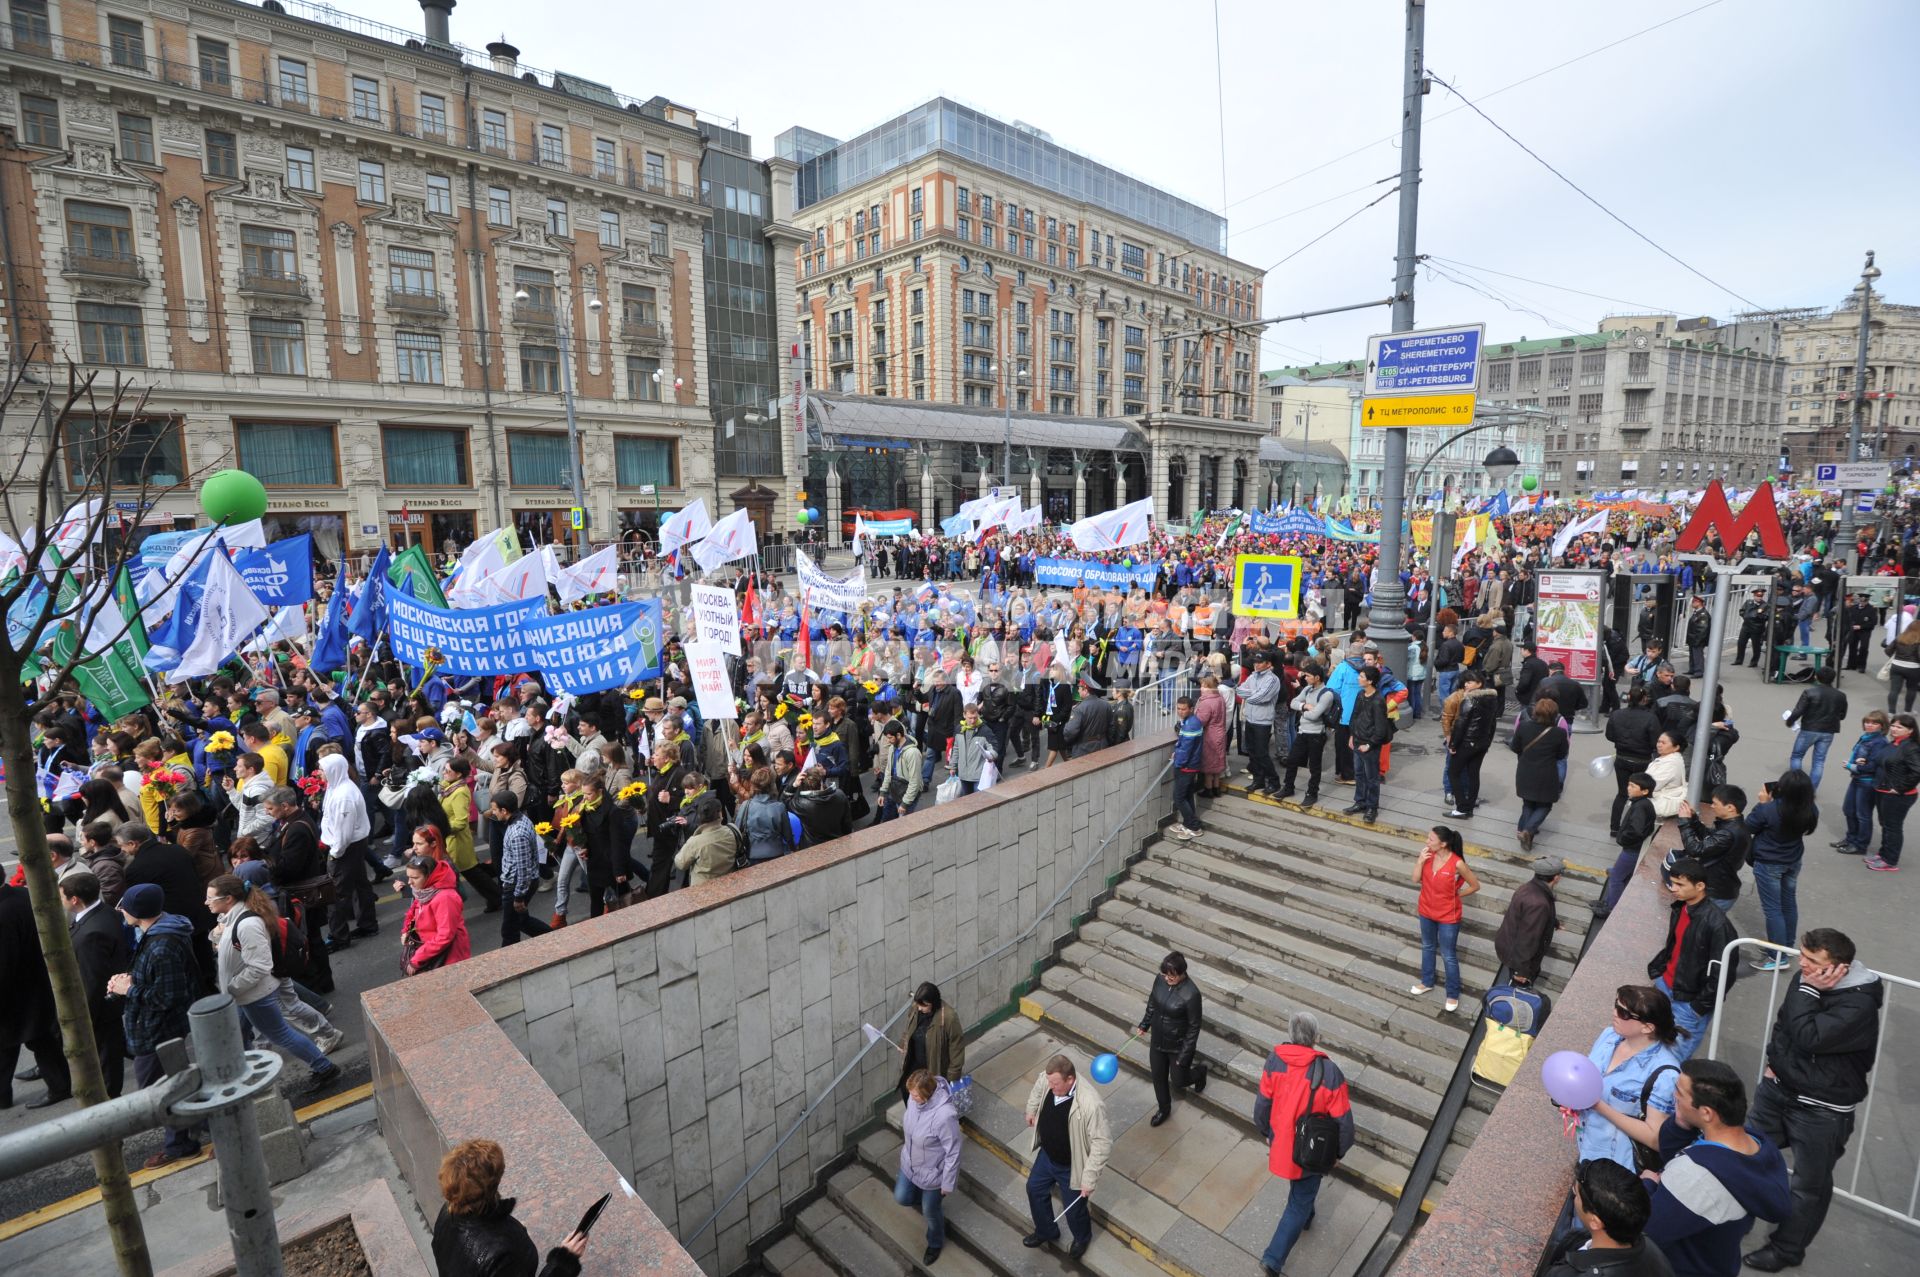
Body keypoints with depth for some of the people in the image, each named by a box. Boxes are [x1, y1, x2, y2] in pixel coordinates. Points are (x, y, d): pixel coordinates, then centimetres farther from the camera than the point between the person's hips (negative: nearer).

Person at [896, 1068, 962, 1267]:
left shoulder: (945, 1115, -41)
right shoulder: (915, 1097, -20)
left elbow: (953, 1153, -27)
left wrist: (948, 1183, -16)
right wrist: (906, 1147, 17)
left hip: (932, 1172, -6)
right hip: (910, 1164, 6)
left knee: (930, 1211, 19)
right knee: (901, 1198, 23)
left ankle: (935, 1243, 51)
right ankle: (926, 1197, 53)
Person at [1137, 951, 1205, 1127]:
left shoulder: (1191, 995, -32)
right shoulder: (1161, 979, -15)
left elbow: (1194, 1027, -20)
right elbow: (1152, 1003, 4)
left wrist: (1185, 1055, -15)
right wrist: (1144, 1024, 12)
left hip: (1178, 1045, -5)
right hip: (1157, 1041, 5)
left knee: (1178, 1080, 17)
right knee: (1158, 1077, 19)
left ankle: (1199, 1074, 49)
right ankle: (1164, 1109, 45)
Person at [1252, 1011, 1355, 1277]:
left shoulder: (1274, 1060, -19)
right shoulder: (1330, 1073, -28)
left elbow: (1262, 1106, -7)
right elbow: (1343, 1122, -17)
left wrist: (1266, 1132, 12)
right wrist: (1339, 1152, 3)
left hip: (1281, 1143, 4)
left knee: (1299, 1190, 34)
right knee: (1300, 1202, 15)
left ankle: (1304, 1217, 59)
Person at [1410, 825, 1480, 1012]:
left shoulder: (1457, 864, -26)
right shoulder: (1428, 855, -12)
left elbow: (1475, 886, -12)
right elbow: (1416, 879, -10)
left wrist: (1455, 895, -7)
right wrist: (1420, 861, -24)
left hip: (1448, 917, -5)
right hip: (1426, 911, 5)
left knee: (1449, 956, 11)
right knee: (1427, 947, 24)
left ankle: (1453, 995, 31)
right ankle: (1427, 982, 45)